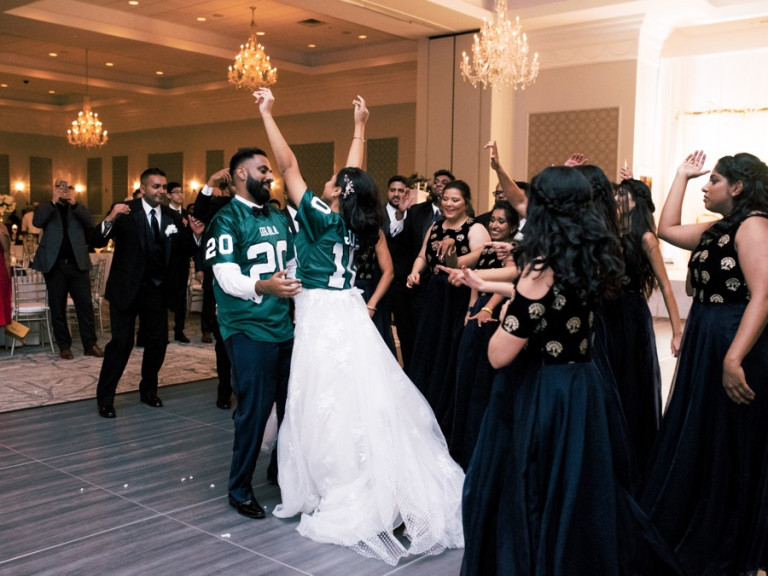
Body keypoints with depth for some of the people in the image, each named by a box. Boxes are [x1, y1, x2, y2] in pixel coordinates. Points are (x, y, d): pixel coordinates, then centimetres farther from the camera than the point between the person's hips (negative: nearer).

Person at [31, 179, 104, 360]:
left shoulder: (79, 209, 14)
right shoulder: (46, 208, 10)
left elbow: (89, 222, -6)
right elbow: (37, 222, -11)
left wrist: (74, 204, -17)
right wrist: (53, 202, -18)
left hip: (78, 263, 1)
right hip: (54, 264, 0)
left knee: (85, 305, -1)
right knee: (57, 307, 4)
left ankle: (90, 344, 5)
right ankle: (64, 346, 12)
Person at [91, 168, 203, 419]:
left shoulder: (172, 217, 5)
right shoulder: (125, 211, -7)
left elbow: (183, 253, 7)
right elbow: (96, 241, -16)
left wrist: (195, 235, -12)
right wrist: (110, 219, -34)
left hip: (157, 289, 4)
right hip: (127, 287, -4)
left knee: (158, 342, 8)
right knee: (121, 342, -5)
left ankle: (148, 390, 28)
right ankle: (105, 398, 8)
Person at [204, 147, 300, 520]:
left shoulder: (279, 217, 16)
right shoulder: (226, 219, -7)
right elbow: (227, 276, -18)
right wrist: (263, 287, -34)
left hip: (284, 327, 7)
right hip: (248, 331, -7)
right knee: (254, 411, -3)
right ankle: (239, 489, 15)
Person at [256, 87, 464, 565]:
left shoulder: (321, 217, -12)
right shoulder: (353, 224, 4)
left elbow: (289, 165, -11)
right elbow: (357, 175, 18)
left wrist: (267, 113, -5)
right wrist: (359, 126, 28)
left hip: (323, 317, -7)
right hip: (349, 313, 7)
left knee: (329, 406, 0)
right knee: (361, 402, 11)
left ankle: (345, 501, 9)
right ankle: (377, 490, 19)